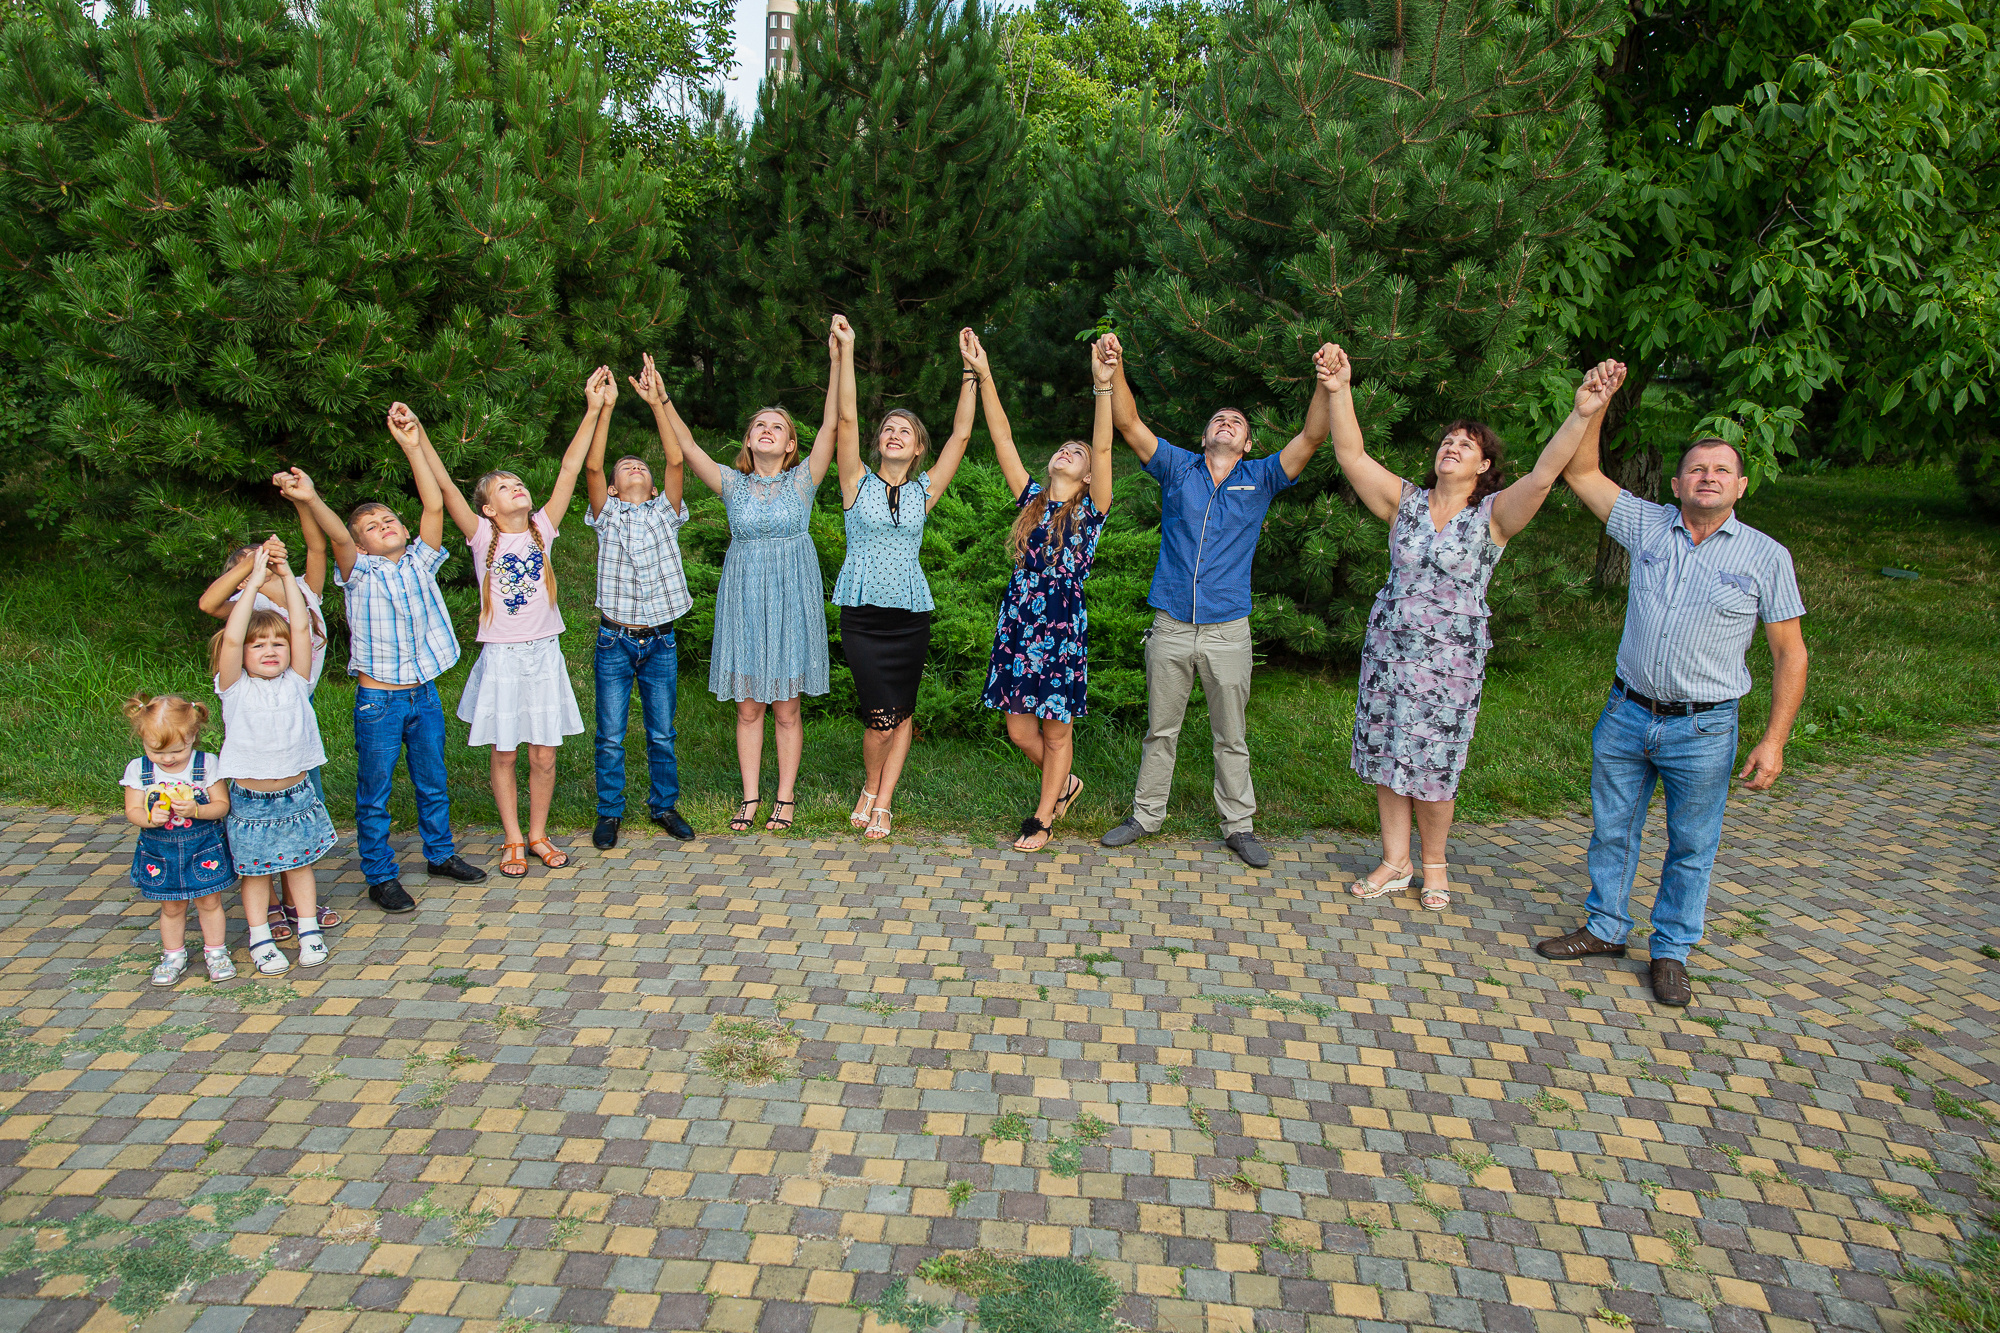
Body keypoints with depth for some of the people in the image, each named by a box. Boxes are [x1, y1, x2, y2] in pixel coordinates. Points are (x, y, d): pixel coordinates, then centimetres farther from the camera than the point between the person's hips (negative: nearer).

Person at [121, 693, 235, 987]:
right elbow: (132, 811, -5)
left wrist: (196, 810, -28)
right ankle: (173, 957, 31)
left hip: (203, 849, -1)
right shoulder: (138, 769, -7)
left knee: (209, 902, 9)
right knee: (171, 907, 13)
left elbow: (223, 805, -9)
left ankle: (215, 952, 26)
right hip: (160, 852, 1)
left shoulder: (206, 764, -11)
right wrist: (149, 818, -26)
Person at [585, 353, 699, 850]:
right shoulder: (607, 515, 6)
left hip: (660, 640, 1)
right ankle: (609, 812, 18)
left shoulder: (664, 512, 8)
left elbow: (675, 459, -4)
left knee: (662, 734, 9)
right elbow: (591, 465, -9)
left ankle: (664, 804, 24)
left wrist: (658, 402, -10)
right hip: (615, 640, -1)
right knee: (610, 735, 5)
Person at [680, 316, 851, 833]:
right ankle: (750, 797, 18)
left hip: (791, 599, -2)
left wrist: (841, 358, -20)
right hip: (743, 600, 2)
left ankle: (786, 796, 17)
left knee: (786, 707, 4)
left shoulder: (802, 480, -1)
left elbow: (839, 423, -11)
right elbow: (686, 448, -4)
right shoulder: (733, 484, 6)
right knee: (748, 707, 7)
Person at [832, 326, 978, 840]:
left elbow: (961, 434, 3)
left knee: (902, 712, 4)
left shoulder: (924, 491, 8)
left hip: (911, 614, 2)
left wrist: (970, 369, -1)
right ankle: (870, 787, 16)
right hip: (863, 612, -2)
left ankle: (883, 803, 18)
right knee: (881, 715, -11)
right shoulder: (858, 483, 4)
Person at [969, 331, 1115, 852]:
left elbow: (1104, 447, -13)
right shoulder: (1031, 498, 10)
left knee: (1056, 731, 6)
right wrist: (984, 375, -1)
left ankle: (1043, 819, 23)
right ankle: (1064, 784, 36)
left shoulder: (1090, 509, 0)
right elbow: (1002, 438, 5)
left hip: (1063, 629, -4)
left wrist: (1103, 385, -25)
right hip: (1017, 624, 4)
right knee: (1020, 730, 9)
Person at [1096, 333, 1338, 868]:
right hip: (1171, 626, 0)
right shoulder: (1178, 468, 6)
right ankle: (1146, 815, 24)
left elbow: (1311, 437, -6)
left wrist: (1327, 384, -22)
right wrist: (1115, 370, -18)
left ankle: (1238, 825, 20)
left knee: (1231, 737, 9)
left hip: (1228, 631, 0)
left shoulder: (1260, 479, 6)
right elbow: (1128, 424, -3)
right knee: (1160, 730, 11)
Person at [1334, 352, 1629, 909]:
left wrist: (1584, 414, -37)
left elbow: (1544, 472, -22)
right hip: (1386, 652, 3)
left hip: (1450, 661, -3)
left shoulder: (1493, 514, -5)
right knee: (1385, 761, 9)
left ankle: (1434, 866, 26)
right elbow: (1351, 453, -5)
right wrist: (1340, 391, -18)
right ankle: (1395, 863, 25)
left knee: (1430, 769, 3)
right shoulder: (1405, 501, 3)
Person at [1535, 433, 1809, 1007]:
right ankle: (1605, 929, 30)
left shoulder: (1766, 557, -4)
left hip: (1704, 729, -2)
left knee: (1692, 846, 9)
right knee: (1611, 830, 13)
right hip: (1626, 714, 2)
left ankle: (1671, 952, 24)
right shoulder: (1648, 526, 2)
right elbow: (1581, 472, 3)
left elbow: (1790, 653, -2)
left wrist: (1773, 740, -7)